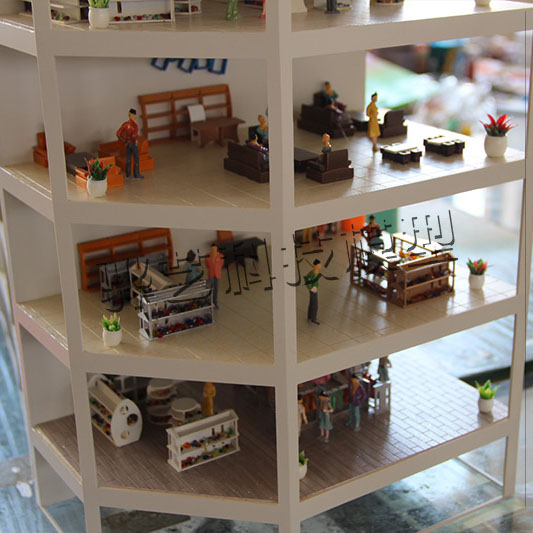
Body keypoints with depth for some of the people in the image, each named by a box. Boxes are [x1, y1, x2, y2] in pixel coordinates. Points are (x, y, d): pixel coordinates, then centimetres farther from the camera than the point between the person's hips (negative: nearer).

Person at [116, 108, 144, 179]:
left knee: (128, 159, 13)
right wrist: (136, 141, -14)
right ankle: (137, 175, 5)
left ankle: (128, 174, 18)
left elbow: (118, 134, 1)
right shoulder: (134, 124, -18)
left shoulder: (125, 124, 1)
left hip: (127, 143, 6)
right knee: (136, 159, 3)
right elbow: (134, 135, -32)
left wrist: (124, 141, 7)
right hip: (133, 143, -6)